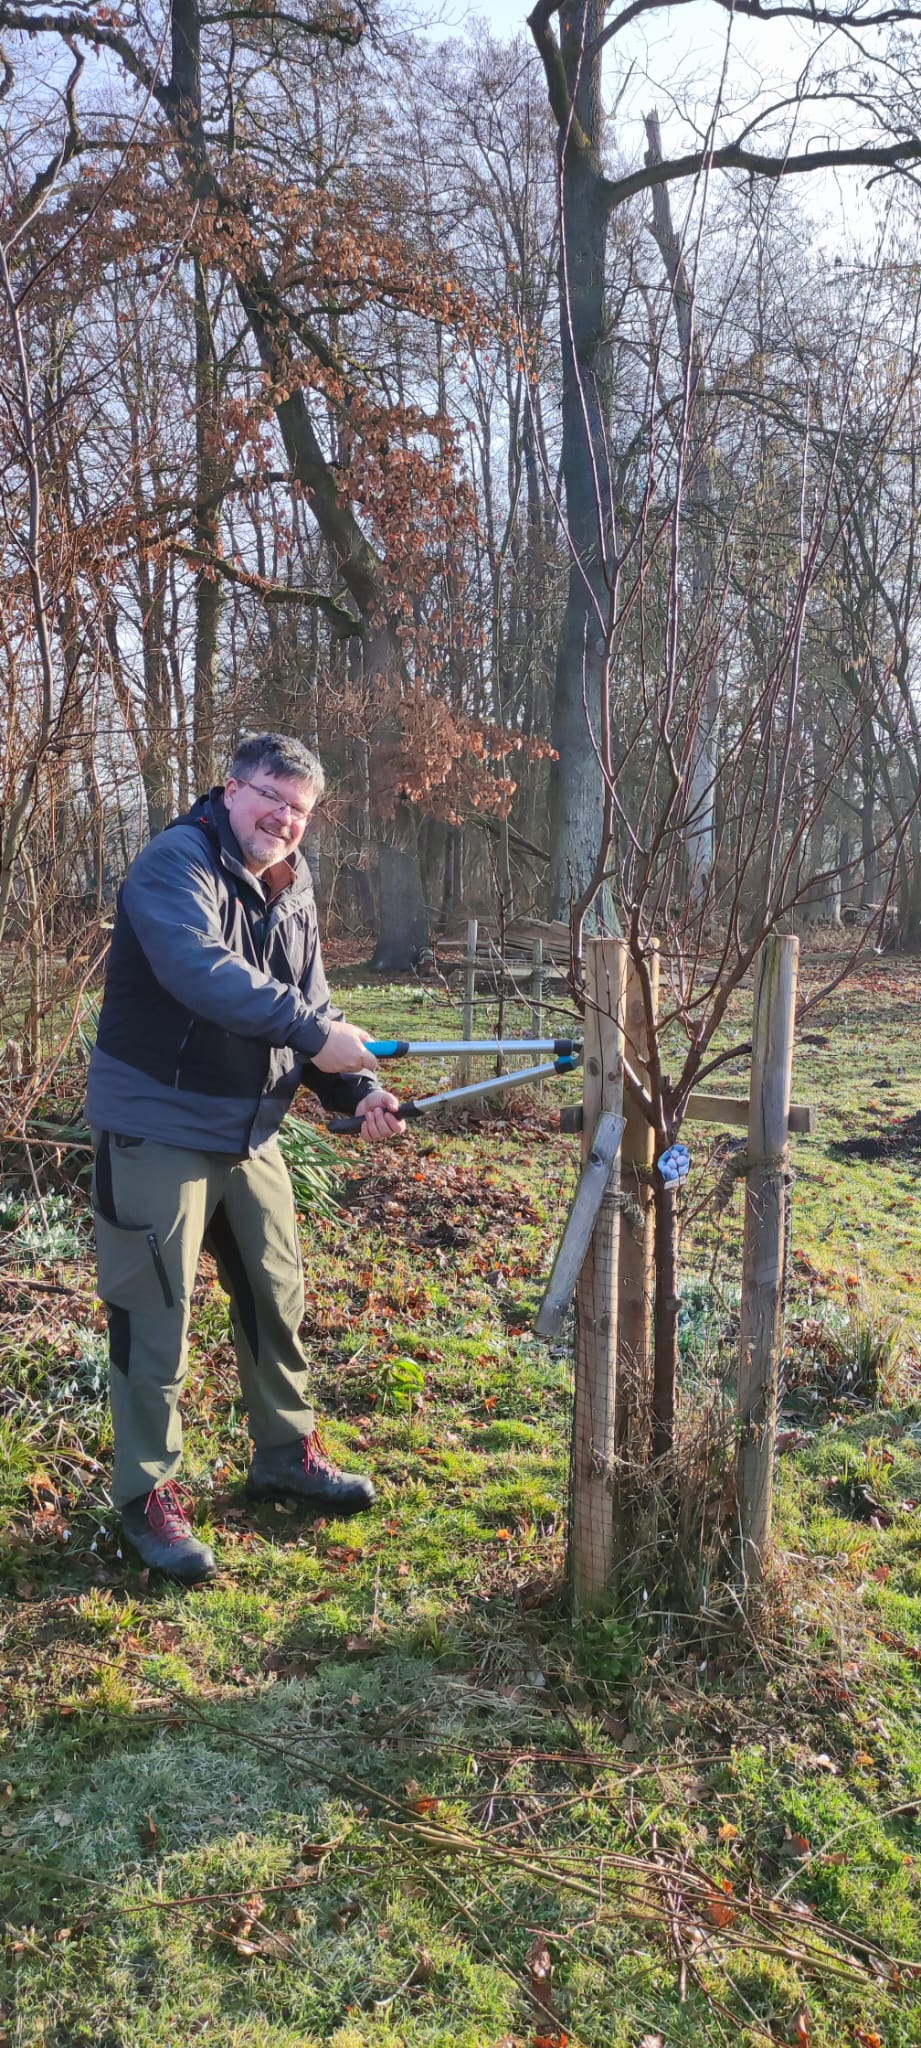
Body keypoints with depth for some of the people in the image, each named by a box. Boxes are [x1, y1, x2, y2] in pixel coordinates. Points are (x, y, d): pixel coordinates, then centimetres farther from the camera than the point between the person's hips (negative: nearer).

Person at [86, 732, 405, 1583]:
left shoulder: (293, 891, 9)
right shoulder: (175, 864, -16)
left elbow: (312, 1011, 10)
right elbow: (201, 971, -34)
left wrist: (358, 1091, -7)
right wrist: (313, 1031, -36)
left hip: (248, 1133, 8)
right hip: (156, 1130, -8)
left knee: (277, 1297, 16)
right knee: (155, 1318, 1)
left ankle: (286, 1456, 34)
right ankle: (148, 1496, 17)